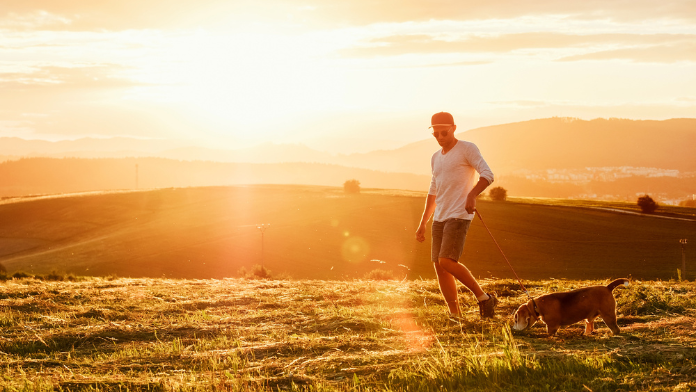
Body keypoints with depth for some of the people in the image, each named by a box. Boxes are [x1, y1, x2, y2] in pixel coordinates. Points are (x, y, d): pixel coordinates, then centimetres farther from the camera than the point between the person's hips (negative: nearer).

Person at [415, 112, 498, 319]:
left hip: (459, 216, -8)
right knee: (439, 267, 3)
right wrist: (423, 223, 22)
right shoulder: (436, 158, 19)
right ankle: (455, 316, 8)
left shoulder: (467, 149, -3)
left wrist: (472, 195, -30)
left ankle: (483, 298, -6)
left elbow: (487, 174, -14)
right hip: (440, 218, 8)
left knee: (446, 262, -20)